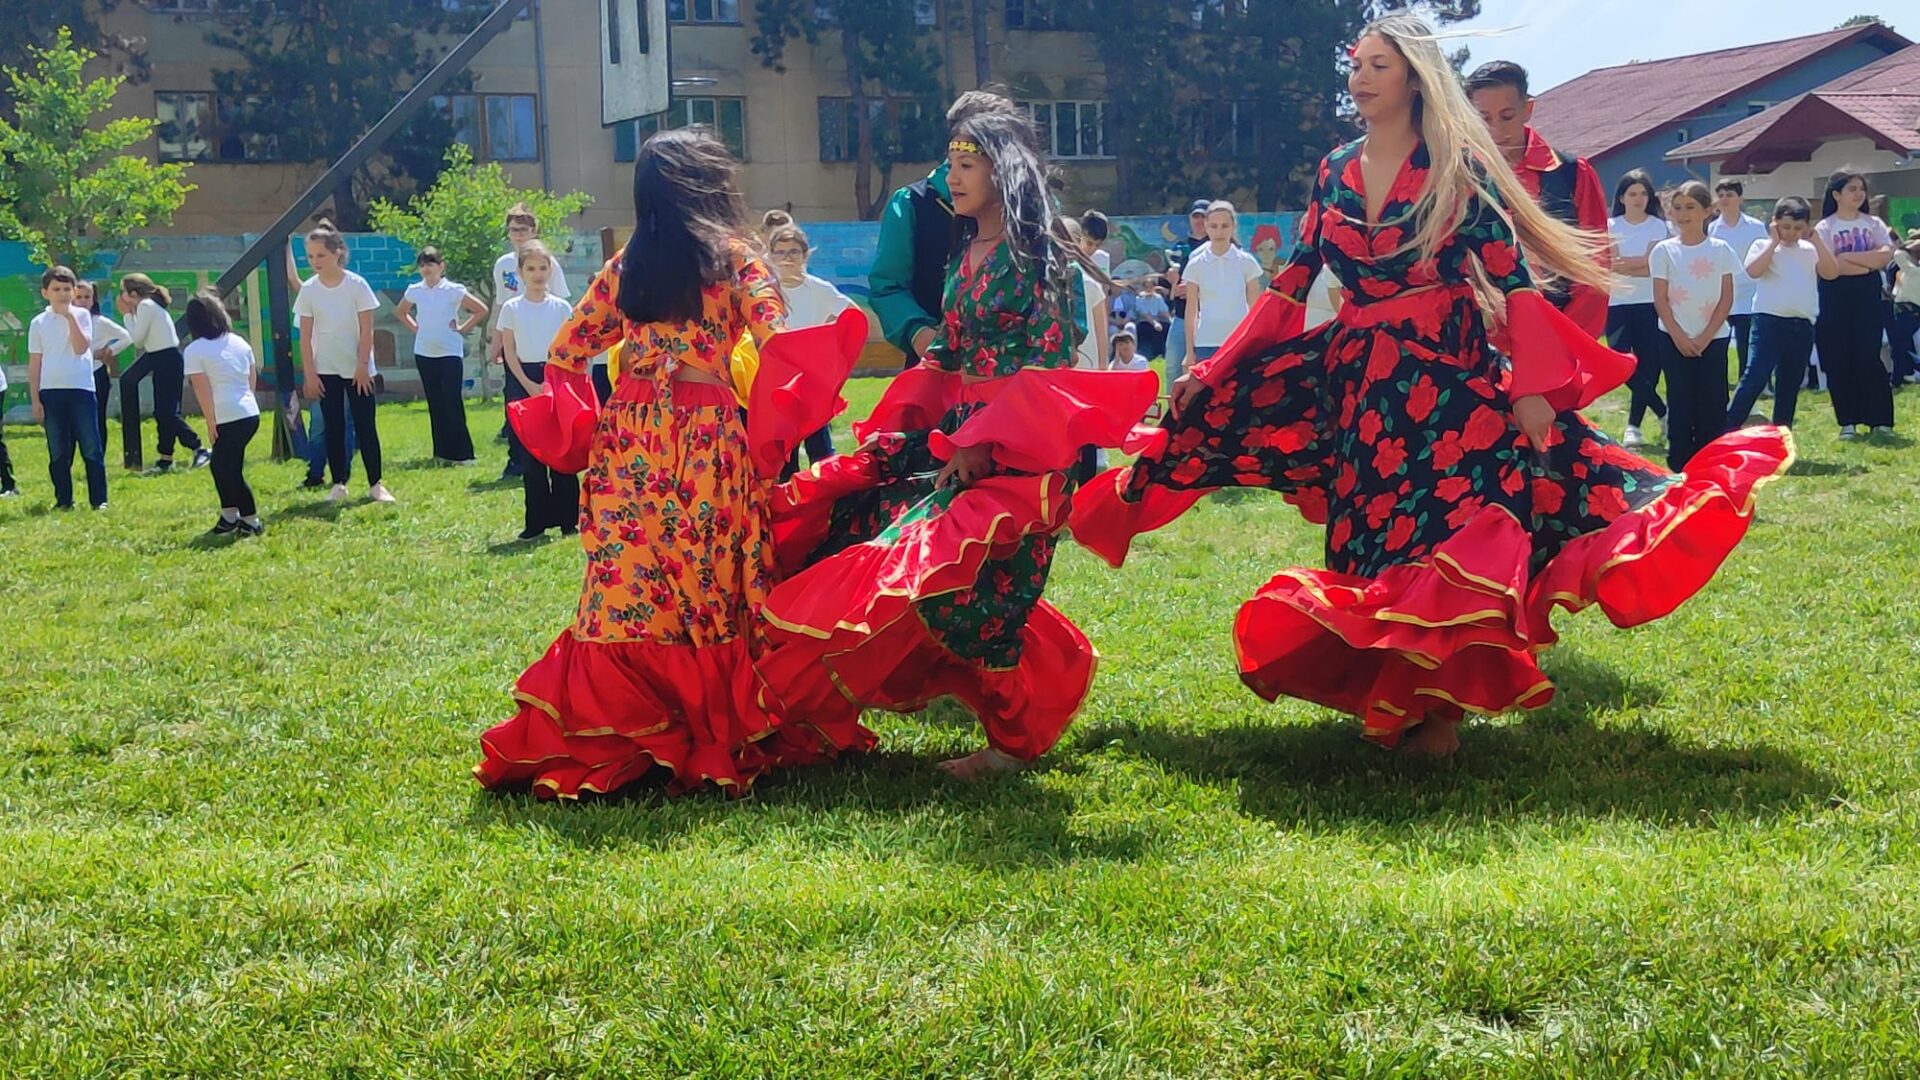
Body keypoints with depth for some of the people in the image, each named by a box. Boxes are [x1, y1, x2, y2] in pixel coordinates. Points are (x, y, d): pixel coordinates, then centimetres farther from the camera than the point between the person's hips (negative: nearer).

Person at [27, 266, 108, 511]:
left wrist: (70, 316, -13)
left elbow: (81, 347, -13)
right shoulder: (38, 323, 7)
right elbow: (34, 364, 8)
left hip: (81, 389, -2)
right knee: (58, 451, 7)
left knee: (91, 448, -2)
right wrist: (34, 399, 4)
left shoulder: (81, 315, 2)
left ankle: (99, 499, 4)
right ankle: (63, 500, 14)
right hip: (50, 392, 2)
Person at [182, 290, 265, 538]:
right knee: (221, 465, 19)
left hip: (228, 419, -7)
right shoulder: (239, 342, 11)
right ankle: (229, 518, 23)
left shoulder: (194, 351, -6)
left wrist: (211, 423, -4)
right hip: (250, 413, 7)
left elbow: (203, 391, -9)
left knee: (231, 471, 3)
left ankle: (252, 522, 7)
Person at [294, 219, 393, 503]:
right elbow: (305, 336, 1)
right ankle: (338, 484, 11)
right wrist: (309, 373, -4)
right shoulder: (308, 290, -1)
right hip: (325, 370, 2)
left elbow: (366, 330, -6)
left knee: (365, 426, 0)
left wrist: (362, 367, -10)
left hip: (356, 368, -2)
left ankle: (375, 484, 5)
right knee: (334, 427, 4)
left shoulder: (357, 285, -7)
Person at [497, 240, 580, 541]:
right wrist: (529, 385, -7)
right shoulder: (511, 309, 3)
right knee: (530, 452, 1)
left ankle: (567, 518, 5)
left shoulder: (561, 307, 3)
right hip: (526, 380, 0)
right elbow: (510, 352, 2)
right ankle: (537, 521, 7)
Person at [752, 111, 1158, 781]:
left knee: (964, 569, -20)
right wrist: (895, 427, 6)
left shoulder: (1042, 257, -7)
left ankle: (1016, 738, -4)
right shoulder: (965, 256, 17)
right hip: (954, 432, 9)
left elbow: (1051, 368, -14)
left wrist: (983, 445, -22)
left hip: (1016, 449, -9)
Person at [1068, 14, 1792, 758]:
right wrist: (1213, 370, 6)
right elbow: (1290, 286, 11)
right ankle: (1389, 692, 19)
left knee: (1437, 533, -7)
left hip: (1447, 371, -4)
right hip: (1354, 374, 5)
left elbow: (1514, 280, -9)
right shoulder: (1335, 172, 9)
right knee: (1375, 535, 5)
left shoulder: (1458, 166, -4)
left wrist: (1532, 388, -20)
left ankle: (1432, 706, 5)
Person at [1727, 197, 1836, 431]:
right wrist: (1774, 241, -10)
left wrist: (1816, 240, -4)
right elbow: (1753, 271, -17)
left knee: (1790, 385, 10)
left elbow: (1832, 272, -4)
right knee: (1755, 378, -14)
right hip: (1769, 321, -4)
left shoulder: (1810, 250, 11)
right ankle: (1727, 431, -13)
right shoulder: (1763, 246, 2)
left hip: (1802, 326, 5)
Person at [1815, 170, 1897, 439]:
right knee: (1838, 359, 0)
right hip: (1835, 296, -1)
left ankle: (1880, 420, 1)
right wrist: (1868, 265, -8)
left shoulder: (1874, 224, 7)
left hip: (1867, 294, 1)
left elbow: (1886, 255, -9)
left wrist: (1847, 257, -14)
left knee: (1868, 357, -5)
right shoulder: (1824, 228, 0)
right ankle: (1848, 421, 9)